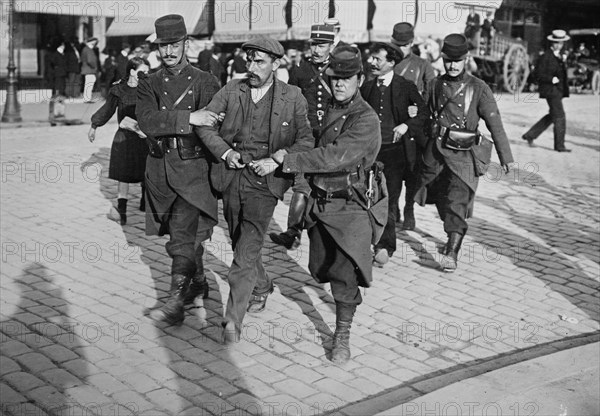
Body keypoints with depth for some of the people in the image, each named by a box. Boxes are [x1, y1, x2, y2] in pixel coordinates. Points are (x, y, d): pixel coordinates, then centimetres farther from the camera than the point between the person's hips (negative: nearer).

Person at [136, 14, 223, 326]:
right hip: (160, 168, 4)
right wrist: (189, 118, -25)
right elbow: (147, 121, -15)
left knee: (183, 234, -16)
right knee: (183, 233, 17)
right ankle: (198, 283, 37)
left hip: (194, 168, -3)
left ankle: (176, 303, -12)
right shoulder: (149, 85, 4)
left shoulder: (205, 82, 1)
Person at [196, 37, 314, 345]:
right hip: (231, 177, 4)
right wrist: (224, 151, -9)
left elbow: (307, 140, -2)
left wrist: (278, 160, -15)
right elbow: (204, 125, 6)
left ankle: (233, 318, -6)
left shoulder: (292, 97, -2)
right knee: (239, 243, 19)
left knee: (247, 249, -12)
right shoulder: (231, 91, 5)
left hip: (264, 180, -4)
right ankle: (261, 287, 45)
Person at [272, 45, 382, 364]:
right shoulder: (326, 110, 7)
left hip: (349, 206, -7)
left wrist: (290, 161, -22)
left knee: (346, 271, -7)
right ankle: (350, 298, 46)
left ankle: (342, 335, 6)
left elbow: (336, 156, -27)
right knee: (320, 268, 18)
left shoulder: (367, 120, -16)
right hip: (319, 202, 7)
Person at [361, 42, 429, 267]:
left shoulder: (405, 86, -3)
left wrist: (406, 125, -11)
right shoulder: (367, 87, 9)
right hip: (372, 149, 4)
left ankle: (383, 247, 1)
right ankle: (386, 245, 22)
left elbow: (425, 112, 2)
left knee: (390, 199, -6)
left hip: (396, 149, -4)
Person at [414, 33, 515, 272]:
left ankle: (451, 252, -15)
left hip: (464, 154, -4)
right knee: (441, 199, 14)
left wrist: (506, 157, -6)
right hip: (436, 151, 4)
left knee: (458, 203, -13)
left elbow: (495, 124, -4)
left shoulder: (478, 88, -5)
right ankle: (454, 234, 38)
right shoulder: (436, 85, 6)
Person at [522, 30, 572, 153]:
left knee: (552, 116, 13)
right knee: (560, 116, -8)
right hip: (551, 90, -9)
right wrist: (551, 79, -21)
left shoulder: (559, 57, 17)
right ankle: (559, 145, 0)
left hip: (558, 90, 9)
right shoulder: (545, 57, -10)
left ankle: (530, 135, 21)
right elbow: (538, 74, -13)